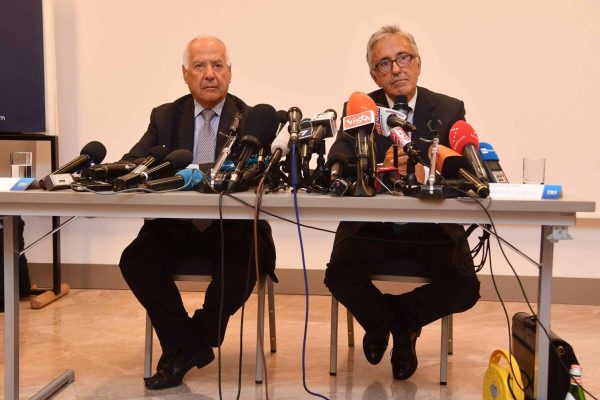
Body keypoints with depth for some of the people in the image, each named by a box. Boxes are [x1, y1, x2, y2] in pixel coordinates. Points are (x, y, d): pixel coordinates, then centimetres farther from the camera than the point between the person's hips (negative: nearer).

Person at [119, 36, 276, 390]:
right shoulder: (165, 116, 10)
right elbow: (132, 163, 0)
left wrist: (195, 174, -29)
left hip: (232, 227, -2)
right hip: (176, 227, 2)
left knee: (248, 261, -31)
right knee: (135, 260, -23)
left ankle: (184, 346, -7)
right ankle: (190, 345, -6)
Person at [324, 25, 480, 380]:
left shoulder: (449, 110, 2)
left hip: (432, 227, 0)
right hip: (371, 225, 0)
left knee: (465, 288, -21)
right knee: (340, 277, -25)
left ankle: (401, 318, 13)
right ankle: (381, 320, 13)